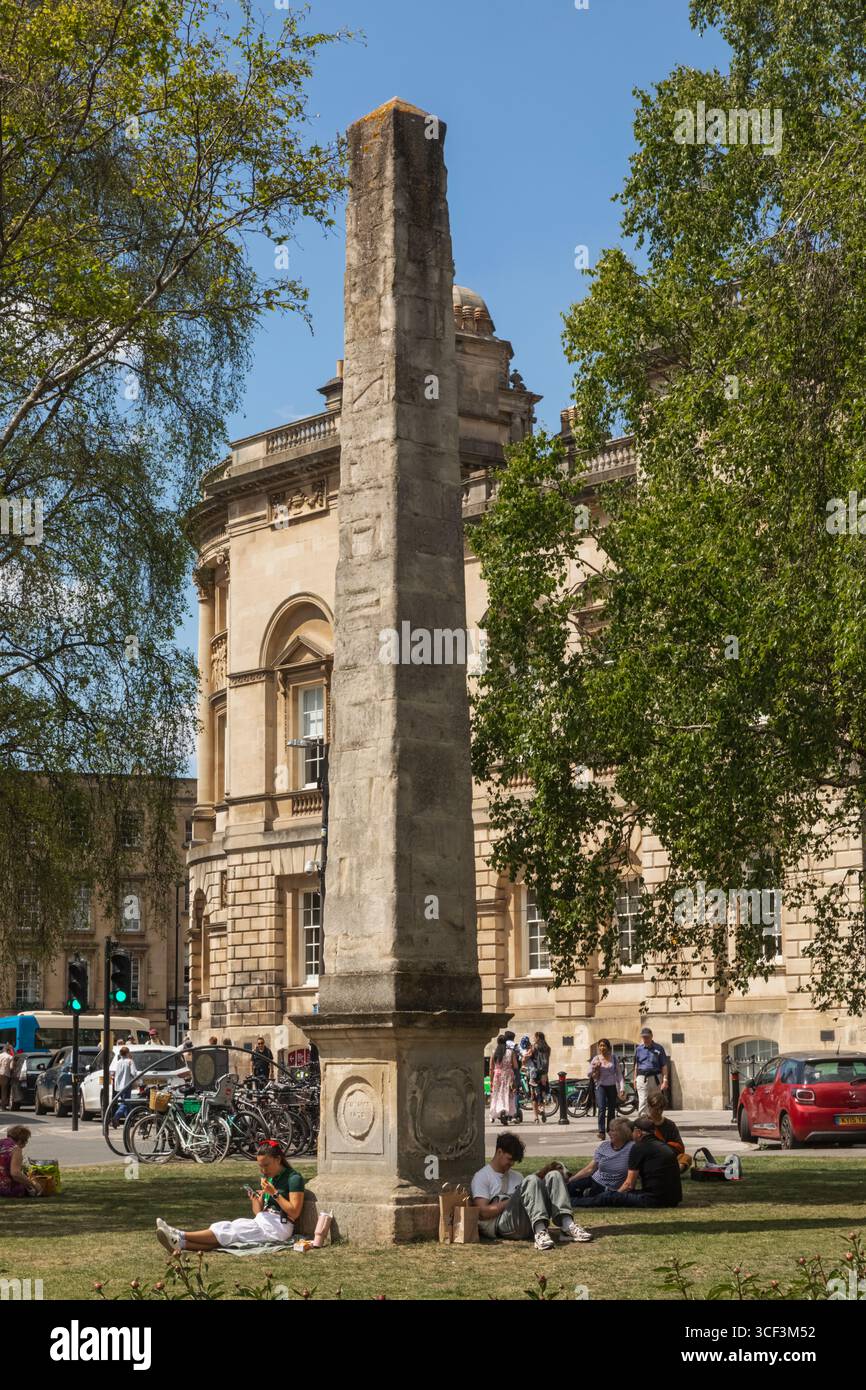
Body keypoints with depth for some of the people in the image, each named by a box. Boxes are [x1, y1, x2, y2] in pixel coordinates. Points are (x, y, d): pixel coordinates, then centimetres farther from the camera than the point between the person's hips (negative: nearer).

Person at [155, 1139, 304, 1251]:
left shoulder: (293, 1178, -5)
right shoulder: (266, 1178, 19)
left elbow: (294, 1213, -12)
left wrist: (275, 1193, -16)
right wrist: (255, 1201, -4)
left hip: (280, 1226, -7)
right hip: (265, 1222, 7)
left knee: (230, 1230, -23)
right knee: (227, 1228, -19)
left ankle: (180, 1237, -33)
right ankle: (181, 1243, -38)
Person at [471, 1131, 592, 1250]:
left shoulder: (516, 1176, 31)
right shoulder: (482, 1176, 8)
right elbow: (483, 1212, -6)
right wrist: (512, 1200, -8)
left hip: (528, 1225, 6)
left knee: (554, 1175, -8)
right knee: (531, 1181, -28)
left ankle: (567, 1226, -31)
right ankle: (540, 1232, -49)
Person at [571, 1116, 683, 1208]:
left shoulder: (639, 1148, -6)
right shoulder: (665, 1147, 20)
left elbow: (629, 1184, -5)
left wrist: (616, 1194, 14)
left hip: (653, 1200, -9)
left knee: (608, 1197, 2)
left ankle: (574, 1203, 15)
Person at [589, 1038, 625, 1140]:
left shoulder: (614, 1058, 4)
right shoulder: (596, 1059, 3)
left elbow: (619, 1073, 5)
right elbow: (590, 1074, 7)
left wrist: (622, 1087, -2)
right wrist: (595, 1069, -13)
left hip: (612, 1086, 2)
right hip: (601, 1086, -2)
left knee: (612, 1110, 6)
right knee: (602, 1108, -16)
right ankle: (601, 1131, -20)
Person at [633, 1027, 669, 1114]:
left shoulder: (659, 1048, 2)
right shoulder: (639, 1049, 9)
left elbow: (664, 1066, 1)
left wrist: (665, 1080, -7)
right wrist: (635, 1080, 13)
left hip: (655, 1078, 0)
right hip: (642, 1078, 0)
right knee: (642, 1102, -11)